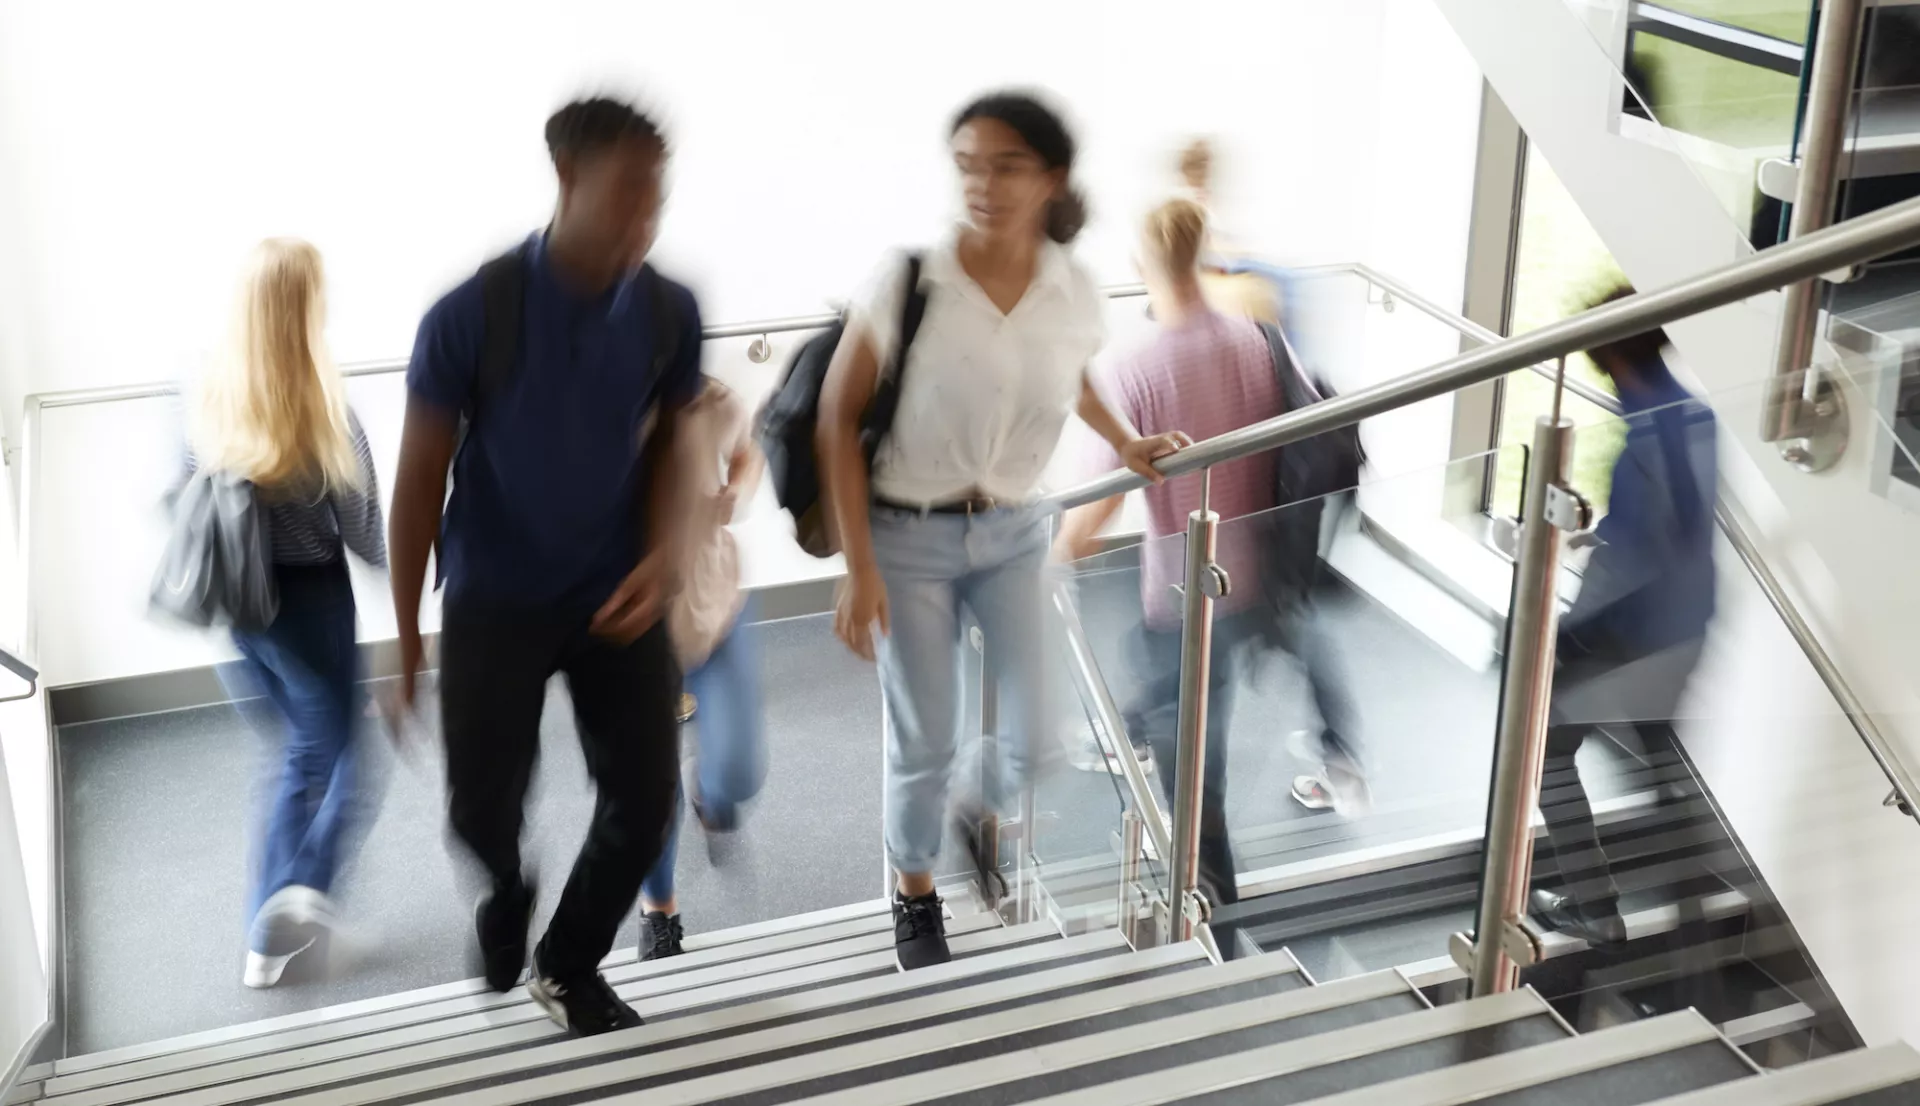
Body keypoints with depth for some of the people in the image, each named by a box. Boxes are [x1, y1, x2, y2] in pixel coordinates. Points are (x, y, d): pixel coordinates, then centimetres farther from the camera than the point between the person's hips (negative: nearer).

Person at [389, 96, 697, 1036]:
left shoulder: (669, 312, -9)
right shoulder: (471, 315, -18)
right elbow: (420, 475, -9)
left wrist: (664, 555, -13)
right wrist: (406, 634, -5)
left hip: (617, 595, 3)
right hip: (494, 601, -2)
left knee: (646, 798, 2)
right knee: (482, 812, 3)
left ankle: (569, 967, 30)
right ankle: (503, 905, 42)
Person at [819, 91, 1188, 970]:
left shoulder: (1076, 294, -9)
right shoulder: (908, 280, -20)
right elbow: (839, 416, -13)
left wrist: (1126, 444, 7)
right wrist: (858, 566, -14)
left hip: (1013, 534, 3)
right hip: (908, 537, -3)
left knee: (1036, 736, 3)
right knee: (924, 743, 5)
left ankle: (981, 816, 40)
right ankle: (915, 895, 34)